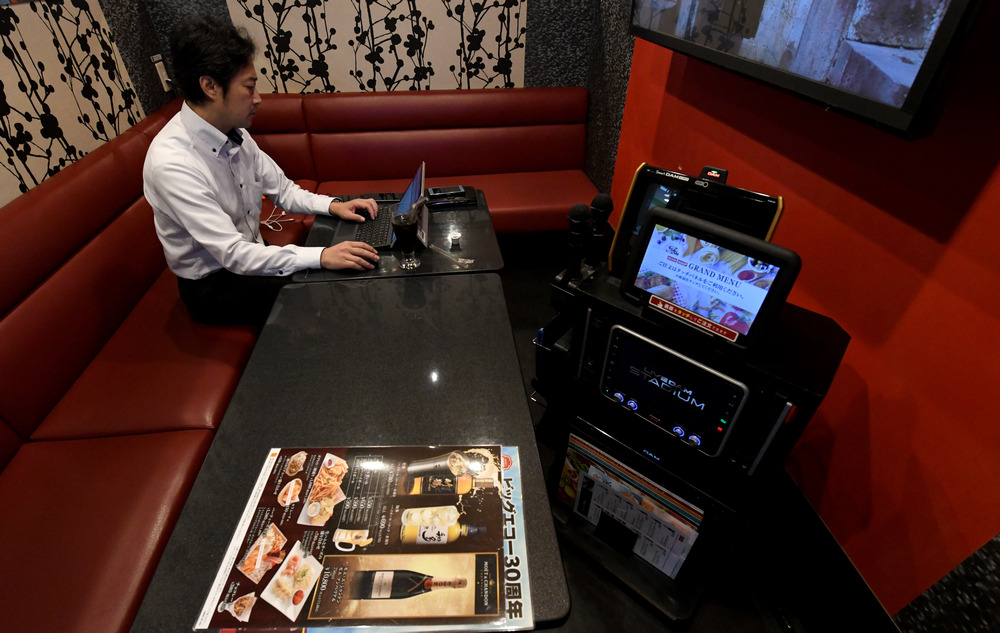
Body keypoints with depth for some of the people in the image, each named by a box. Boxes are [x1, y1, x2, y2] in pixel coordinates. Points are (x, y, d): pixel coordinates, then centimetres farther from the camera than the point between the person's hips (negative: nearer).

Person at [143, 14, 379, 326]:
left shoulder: (235, 133, -5)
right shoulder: (171, 162, -27)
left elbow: (282, 190, 7)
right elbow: (233, 254, -30)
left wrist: (333, 205, -10)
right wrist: (321, 257, -36)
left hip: (250, 260, 7)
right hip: (213, 287, -7)